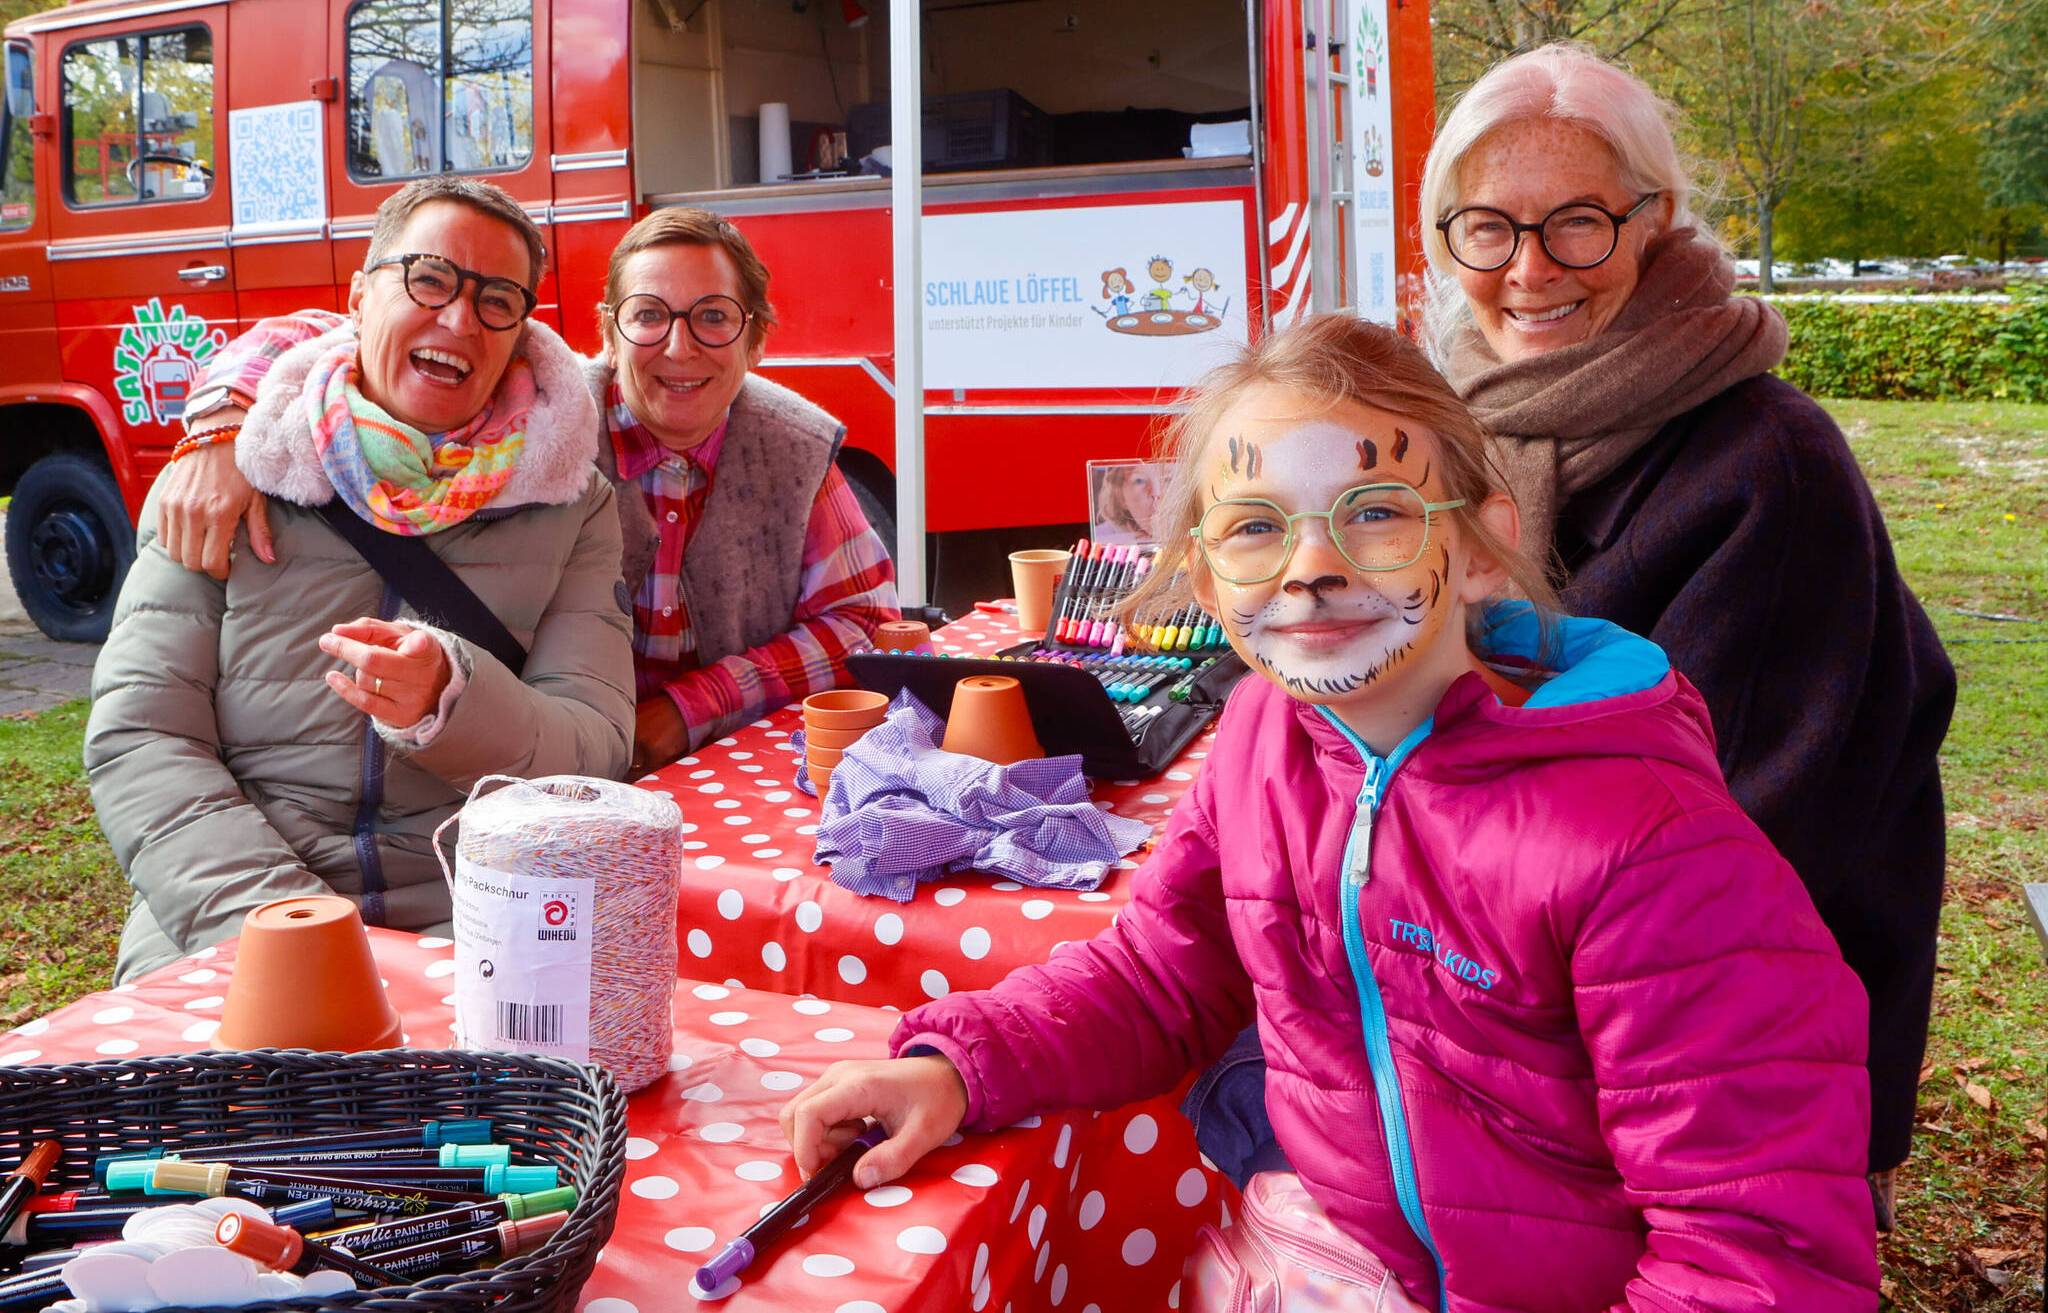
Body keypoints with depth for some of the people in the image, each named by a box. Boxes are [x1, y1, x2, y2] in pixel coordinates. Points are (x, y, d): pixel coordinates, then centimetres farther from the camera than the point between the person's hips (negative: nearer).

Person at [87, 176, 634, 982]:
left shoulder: (568, 501, 7)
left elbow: (595, 750, -2)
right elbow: (136, 740, 1)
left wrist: (447, 700, -23)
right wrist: (284, 927, -13)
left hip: (479, 932, 0)